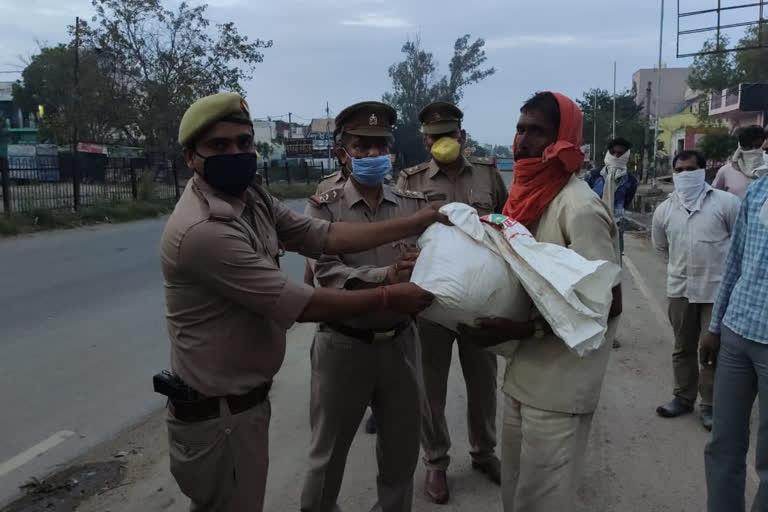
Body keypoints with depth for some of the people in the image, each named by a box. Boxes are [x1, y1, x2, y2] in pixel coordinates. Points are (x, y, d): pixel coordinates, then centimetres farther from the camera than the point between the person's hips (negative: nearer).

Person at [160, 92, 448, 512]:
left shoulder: (253, 201, 2)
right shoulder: (203, 230, -28)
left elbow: (326, 236, -1)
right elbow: (299, 305, -26)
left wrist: (415, 224, -6)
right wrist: (388, 298, -18)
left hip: (246, 397, 9)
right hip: (217, 414, -9)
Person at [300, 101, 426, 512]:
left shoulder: (414, 204, 4)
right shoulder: (324, 207, -5)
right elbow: (327, 273, -19)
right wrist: (386, 276, -34)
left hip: (400, 341, 3)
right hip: (343, 344, -3)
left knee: (402, 448, 19)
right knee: (329, 450, 15)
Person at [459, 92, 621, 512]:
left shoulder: (579, 208, -19)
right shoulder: (530, 197, 8)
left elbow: (609, 303, -21)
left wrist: (522, 329, -26)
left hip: (559, 386, -8)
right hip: (522, 374, 8)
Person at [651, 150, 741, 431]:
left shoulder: (725, 202, -8)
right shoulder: (664, 209, 5)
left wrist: (720, 266, 5)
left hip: (718, 288, -4)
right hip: (679, 288, 4)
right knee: (683, 347, 15)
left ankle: (709, 405, 15)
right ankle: (684, 397, 30)